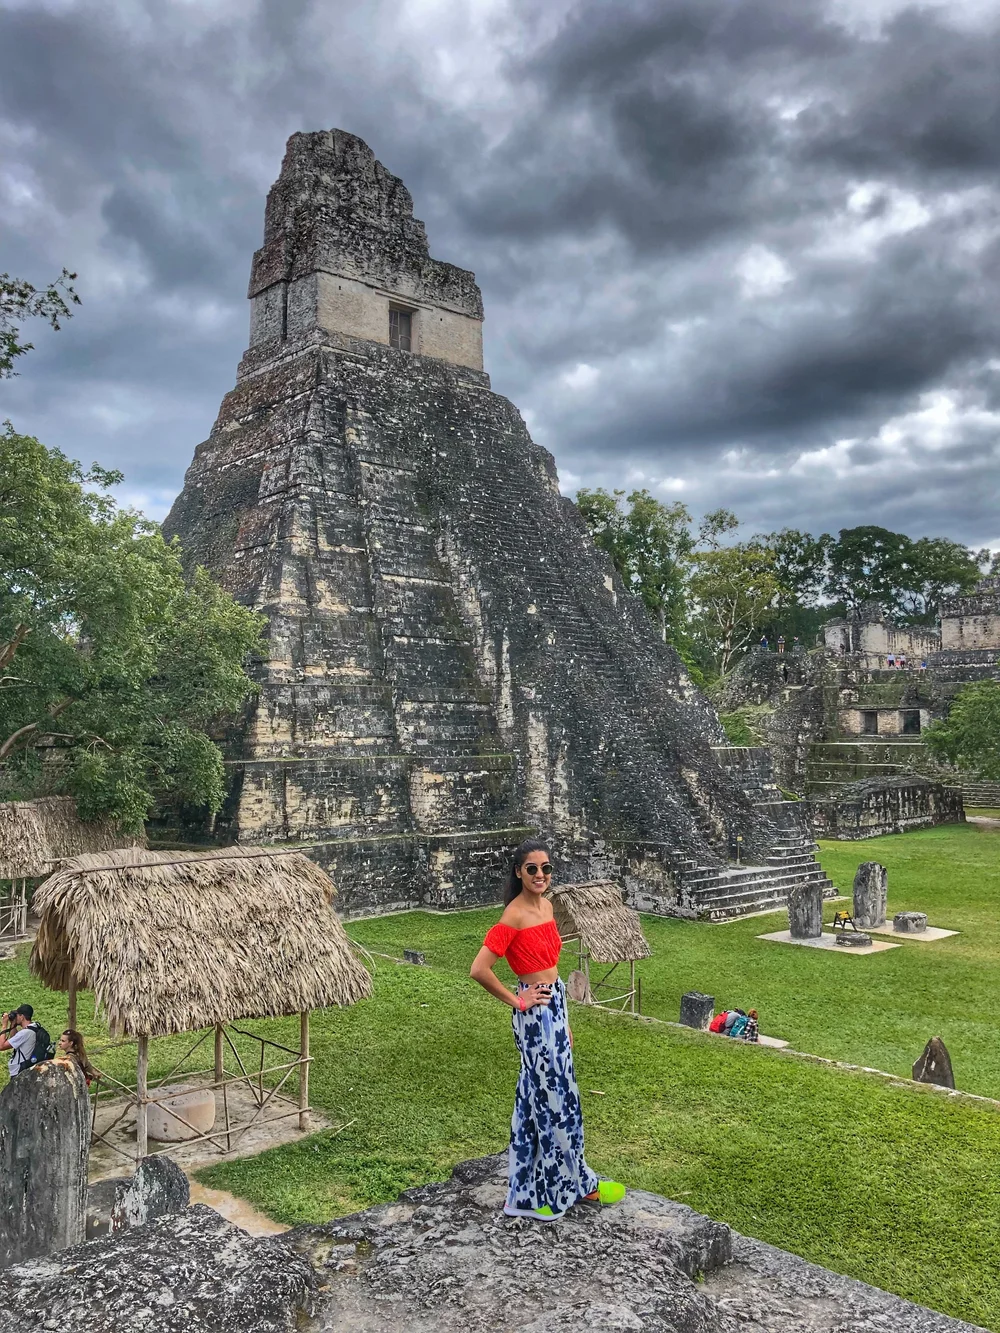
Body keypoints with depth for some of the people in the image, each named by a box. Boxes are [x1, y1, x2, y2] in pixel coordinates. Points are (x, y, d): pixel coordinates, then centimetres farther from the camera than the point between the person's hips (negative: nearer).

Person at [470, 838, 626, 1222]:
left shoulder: (546, 906, 6)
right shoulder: (513, 916, -20)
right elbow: (479, 970, -24)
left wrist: (563, 1015, 17)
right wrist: (515, 1000, -13)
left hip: (554, 1007, 8)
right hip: (535, 1014, -8)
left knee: (539, 1094, 17)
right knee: (557, 1097, 5)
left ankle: (533, 1184, 31)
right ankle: (577, 1183, 21)